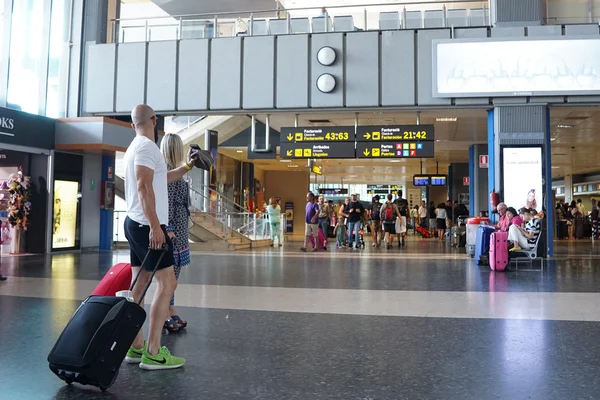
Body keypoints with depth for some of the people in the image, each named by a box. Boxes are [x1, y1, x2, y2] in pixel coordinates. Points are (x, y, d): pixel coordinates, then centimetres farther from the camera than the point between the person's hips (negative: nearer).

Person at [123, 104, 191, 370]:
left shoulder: (135, 147, 19)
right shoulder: (146, 146, -12)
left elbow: (161, 179, 31)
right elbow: (144, 185, -23)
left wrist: (186, 167, 32)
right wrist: (154, 225, -27)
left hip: (136, 224, 10)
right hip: (147, 226, -10)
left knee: (140, 284, 10)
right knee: (167, 283, -9)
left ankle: (136, 347, 15)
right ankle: (153, 353, -8)